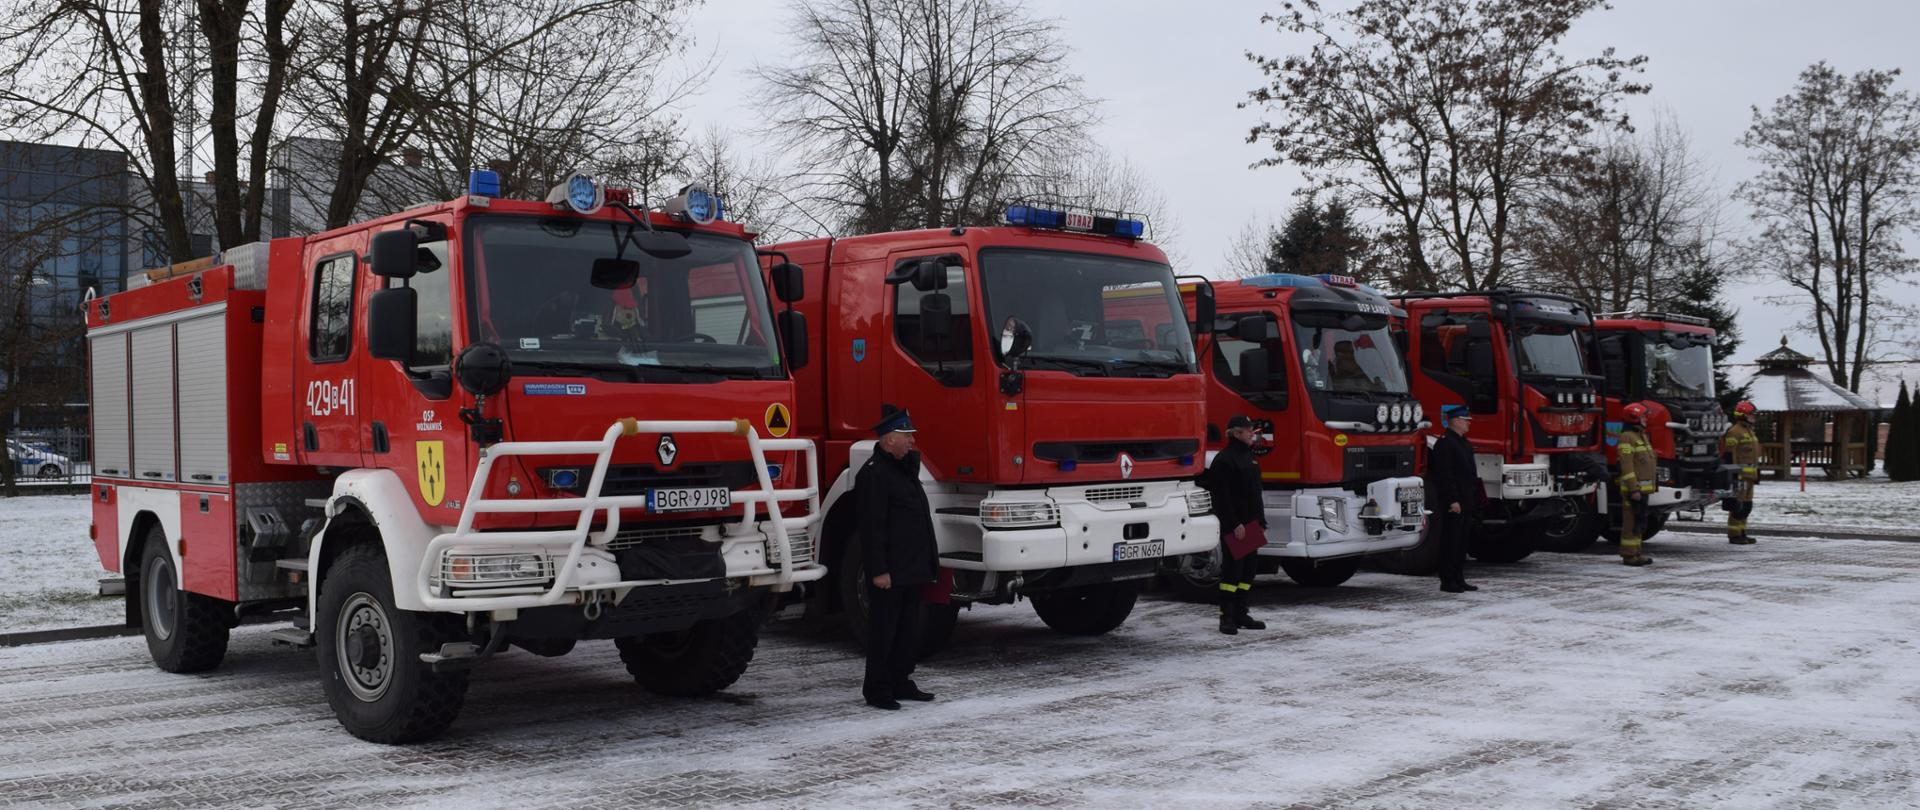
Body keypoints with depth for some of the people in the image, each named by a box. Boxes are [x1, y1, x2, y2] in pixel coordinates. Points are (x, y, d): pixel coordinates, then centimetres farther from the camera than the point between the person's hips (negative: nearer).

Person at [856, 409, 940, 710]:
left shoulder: (904, 468, 17)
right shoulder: (874, 473, -14)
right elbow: (872, 526, -20)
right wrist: (879, 570, -23)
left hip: (911, 569, 10)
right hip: (889, 571, -10)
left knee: (909, 629, 13)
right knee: (883, 631, -2)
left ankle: (901, 683, 22)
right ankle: (877, 690, 4)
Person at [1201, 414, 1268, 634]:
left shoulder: (1249, 457, 17)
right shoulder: (1224, 460, -12)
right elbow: (1222, 497, -18)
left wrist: (1261, 522, 18)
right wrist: (1234, 524, -21)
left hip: (1250, 524, 9)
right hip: (1233, 526, -9)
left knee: (1249, 567, 10)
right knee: (1232, 567, -7)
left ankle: (1241, 614, 17)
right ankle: (1227, 616, -3)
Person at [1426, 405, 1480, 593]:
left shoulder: (1463, 442, 18)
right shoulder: (1445, 443, -13)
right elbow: (1445, 475, -20)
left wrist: (1472, 499, 18)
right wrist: (1453, 500, -23)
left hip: (1465, 502, 10)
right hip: (1452, 504, -10)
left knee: (1461, 542, 11)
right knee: (1450, 541, -5)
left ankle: (1459, 579, 17)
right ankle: (1447, 581, -1)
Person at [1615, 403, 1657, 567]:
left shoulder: (1641, 435, 18)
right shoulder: (1627, 437, -14)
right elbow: (1626, 466, -20)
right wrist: (1633, 489, -23)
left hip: (1643, 488, 10)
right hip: (1634, 488, -10)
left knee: (1638, 521, 13)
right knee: (1631, 521, -8)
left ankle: (1635, 553, 19)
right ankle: (1629, 555, -5)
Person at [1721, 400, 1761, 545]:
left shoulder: (1749, 431, 21)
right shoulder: (1734, 432, -12)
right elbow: (1729, 455, -17)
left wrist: (1756, 473, 25)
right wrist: (1734, 473, -21)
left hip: (1749, 475, 10)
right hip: (1740, 474, -10)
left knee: (1746, 506, 11)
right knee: (1738, 505, -10)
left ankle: (1741, 533, 17)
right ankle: (1734, 535, -8)